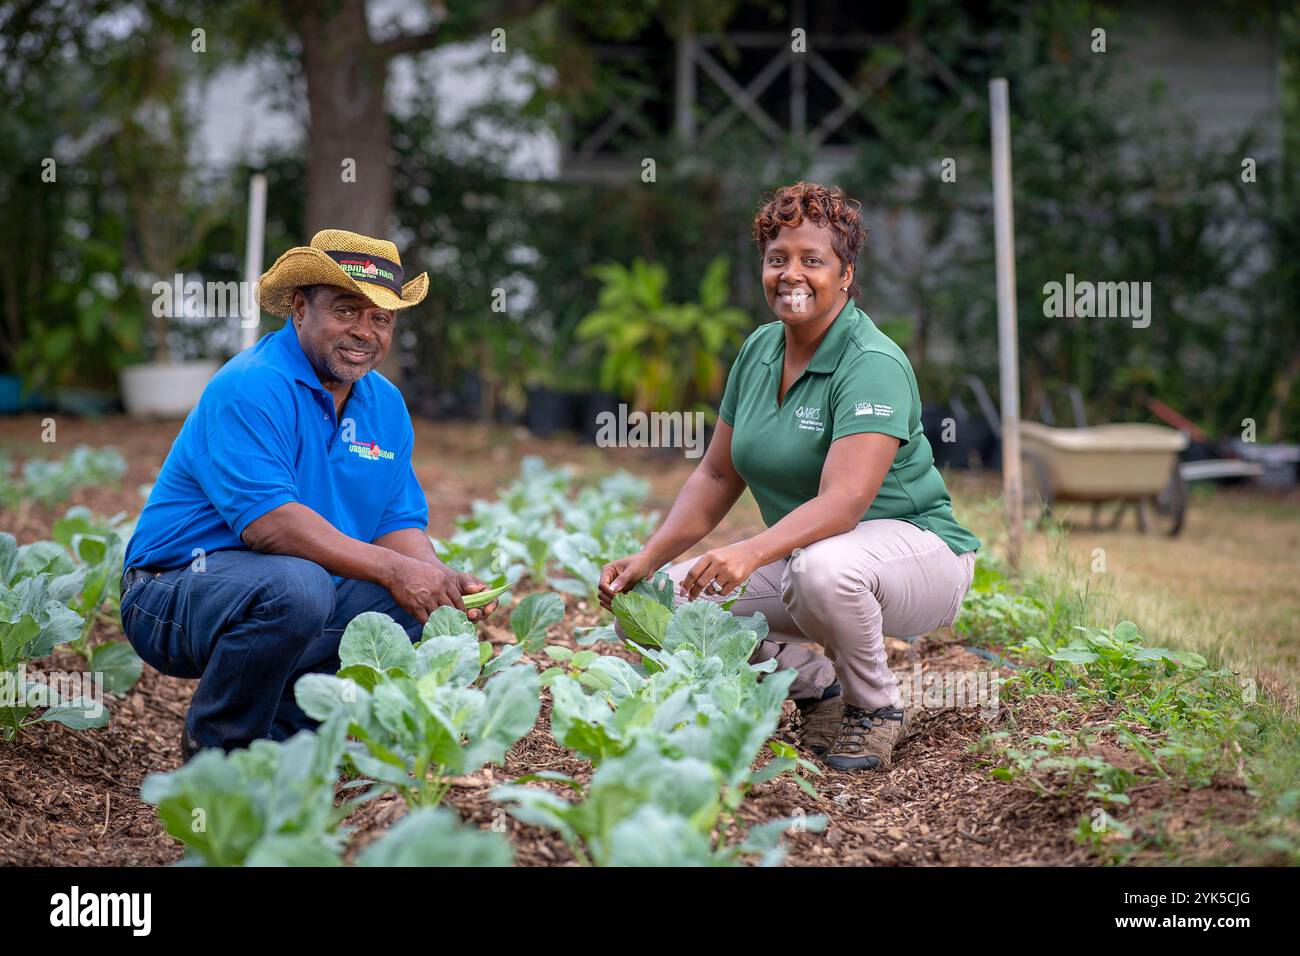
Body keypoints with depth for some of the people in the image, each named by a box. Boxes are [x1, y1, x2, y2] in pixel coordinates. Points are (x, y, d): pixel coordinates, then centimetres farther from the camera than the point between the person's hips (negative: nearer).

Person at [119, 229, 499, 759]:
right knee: (295, 586, -35)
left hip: (285, 595, 8)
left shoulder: (386, 406, 8)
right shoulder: (250, 388, -19)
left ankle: (281, 728, 4)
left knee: (410, 603, -9)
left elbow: (400, 524, 8)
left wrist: (441, 578, -15)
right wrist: (391, 568, -32)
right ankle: (214, 751, -12)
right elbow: (267, 521, -29)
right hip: (177, 592, -8)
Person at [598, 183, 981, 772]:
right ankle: (817, 685, 5)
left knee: (822, 567, -41)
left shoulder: (873, 364, -21)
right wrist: (648, 558, -5)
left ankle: (876, 709, -11)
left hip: (914, 550, -7)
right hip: (792, 554, 7)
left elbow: (842, 502, -33)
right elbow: (717, 474, 9)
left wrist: (750, 553, -48)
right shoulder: (759, 350, 3)